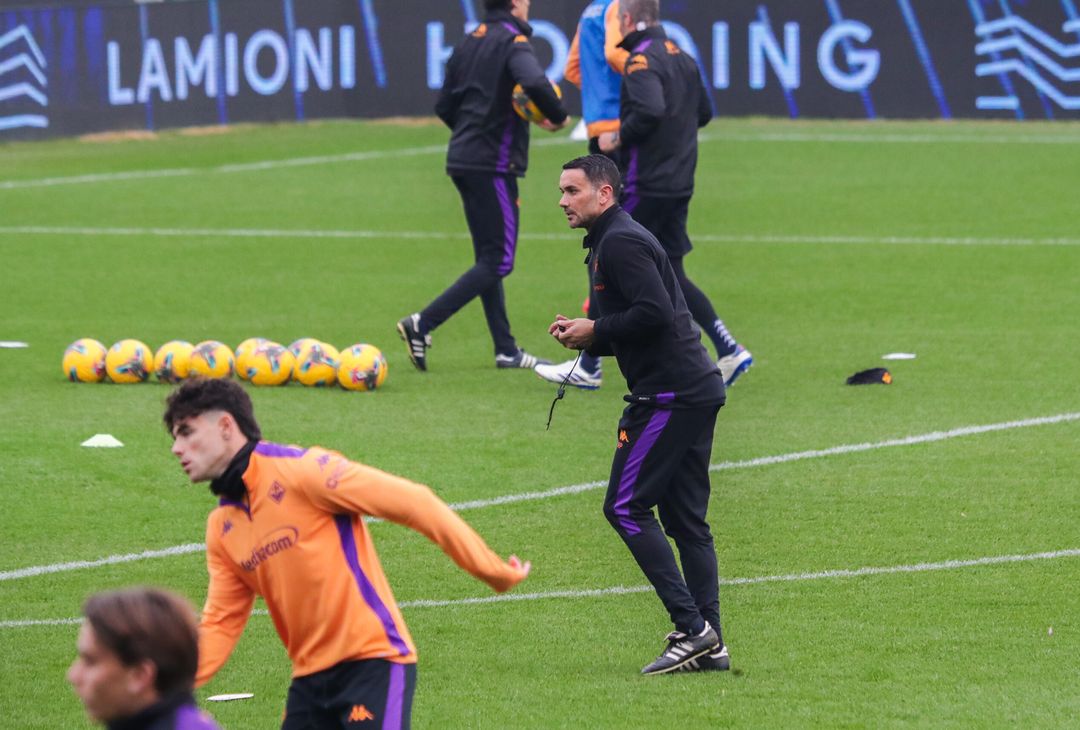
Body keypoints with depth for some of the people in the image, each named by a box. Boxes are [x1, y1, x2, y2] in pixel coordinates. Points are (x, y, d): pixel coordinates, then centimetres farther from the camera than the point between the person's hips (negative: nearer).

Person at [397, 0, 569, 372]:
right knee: (498, 262, -6)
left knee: (489, 259, 13)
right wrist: (558, 117, -14)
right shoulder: (512, 41, -11)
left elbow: (444, 106, 17)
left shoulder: (469, 42, 14)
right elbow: (535, 83, -30)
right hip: (493, 164, -9)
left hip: (462, 160, 9)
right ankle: (422, 324, -15)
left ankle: (506, 350, 16)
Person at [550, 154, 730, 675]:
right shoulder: (618, 239, 21)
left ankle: (693, 629, -12)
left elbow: (655, 313, -23)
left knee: (625, 506, -8)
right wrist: (586, 337, 10)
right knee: (685, 518, 10)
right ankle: (710, 646, 7)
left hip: (669, 394, -11)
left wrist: (596, 330, -10)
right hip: (697, 388, 11)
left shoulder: (620, 243, -11)